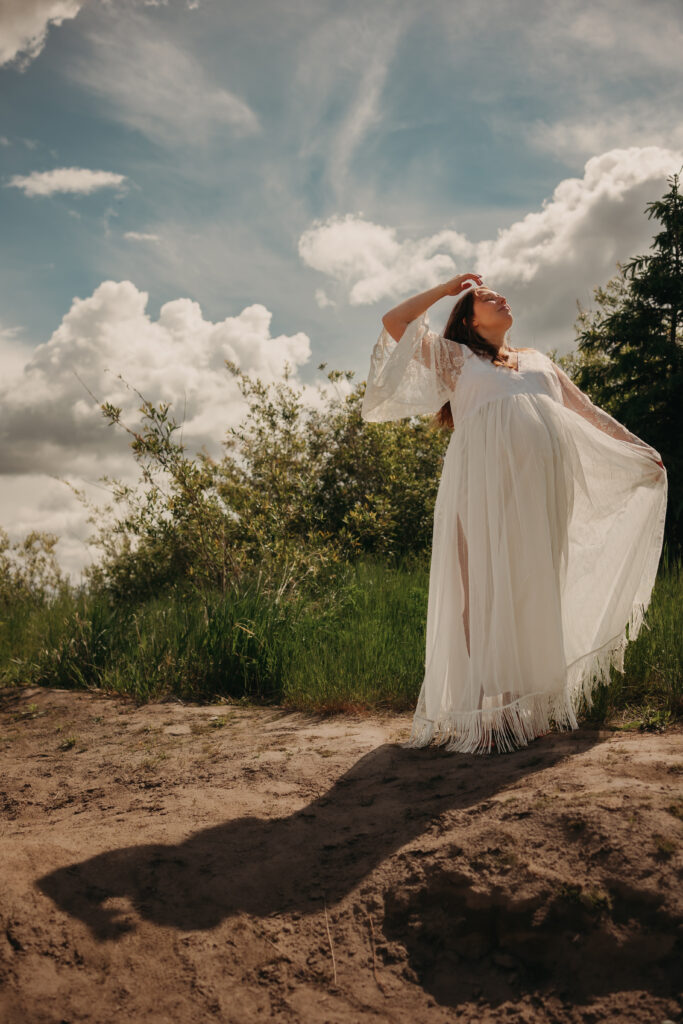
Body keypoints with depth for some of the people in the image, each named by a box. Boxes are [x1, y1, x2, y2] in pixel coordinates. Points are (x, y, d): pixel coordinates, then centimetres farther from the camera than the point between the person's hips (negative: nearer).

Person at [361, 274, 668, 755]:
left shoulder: (539, 360, 32)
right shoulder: (455, 357, 21)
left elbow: (588, 411, 36)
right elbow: (395, 323, 13)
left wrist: (638, 450, 36)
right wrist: (447, 288, 22)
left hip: (543, 478, 4)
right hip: (486, 475, -3)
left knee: (535, 583, -2)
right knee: (488, 583, -12)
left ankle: (533, 704, 1)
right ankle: (486, 709, -13)